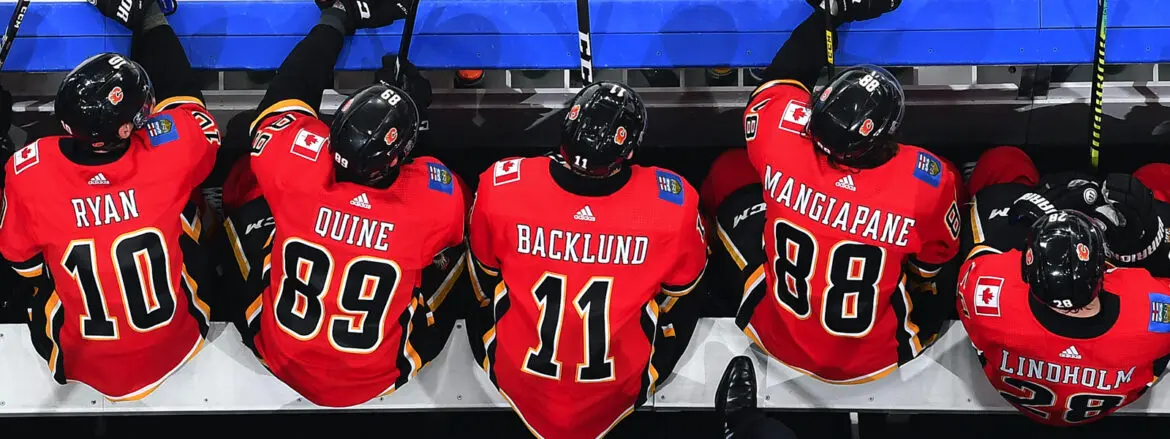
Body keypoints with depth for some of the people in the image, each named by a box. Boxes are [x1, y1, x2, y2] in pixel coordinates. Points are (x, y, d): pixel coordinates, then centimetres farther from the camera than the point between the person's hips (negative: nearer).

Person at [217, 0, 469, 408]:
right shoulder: (438, 201, -30)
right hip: (377, 380, 0)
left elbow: (283, 96, -6)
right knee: (460, 233, 10)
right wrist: (416, 102, 2)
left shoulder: (297, 169, -30)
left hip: (277, 355, 1)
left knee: (247, 180, 8)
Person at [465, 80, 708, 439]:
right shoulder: (673, 203, -27)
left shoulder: (500, 187, -25)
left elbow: (485, 286, -3)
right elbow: (680, 291, -5)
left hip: (518, 384, 1)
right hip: (616, 398, -1)